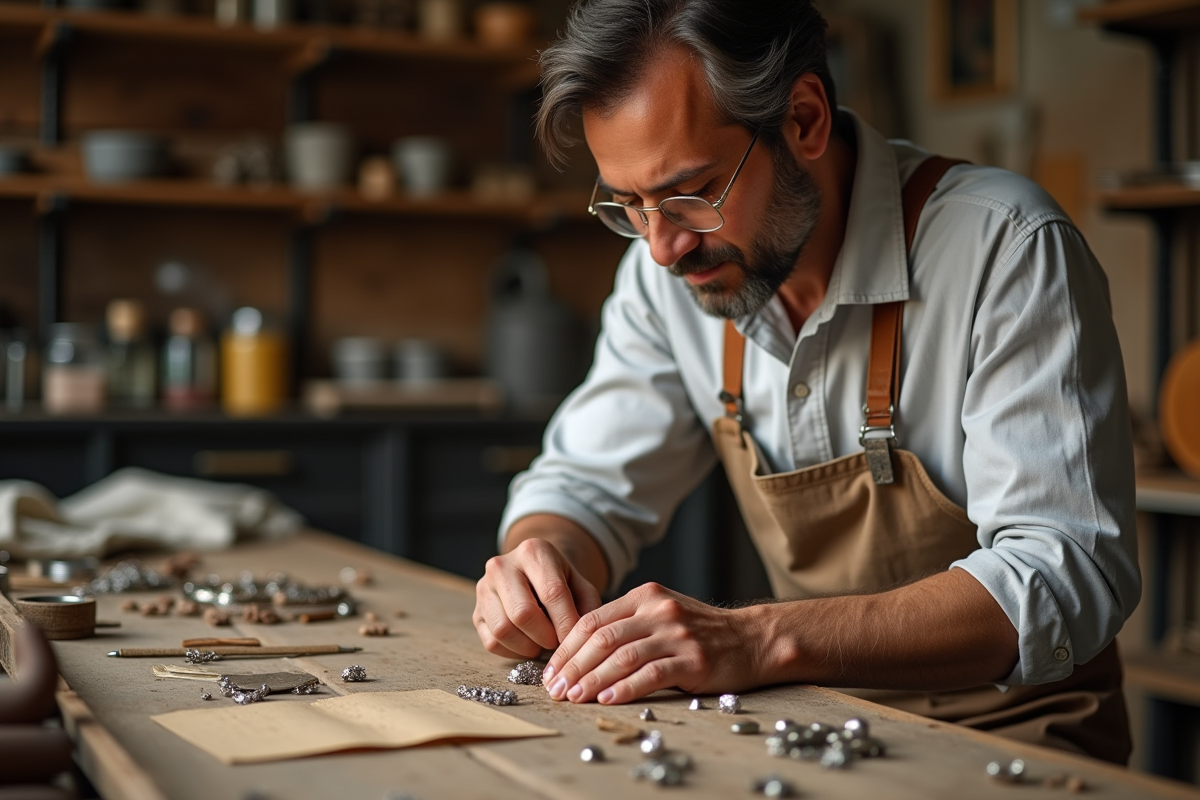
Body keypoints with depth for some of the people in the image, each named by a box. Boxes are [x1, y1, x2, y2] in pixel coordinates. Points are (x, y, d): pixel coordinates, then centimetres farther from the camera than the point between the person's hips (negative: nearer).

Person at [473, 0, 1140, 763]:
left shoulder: (1008, 248, -20)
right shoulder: (672, 265, -3)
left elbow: (1068, 576, -27)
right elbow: (587, 484, 9)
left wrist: (764, 640, -38)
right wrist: (542, 562, -16)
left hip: (1011, 730, -4)